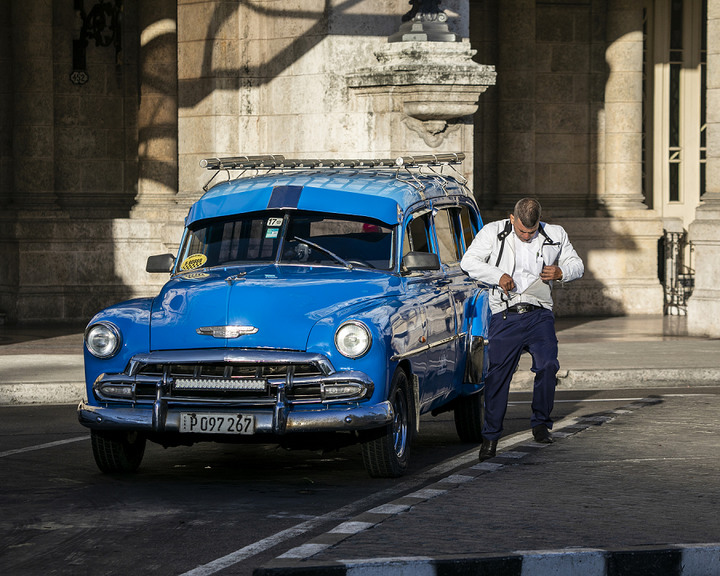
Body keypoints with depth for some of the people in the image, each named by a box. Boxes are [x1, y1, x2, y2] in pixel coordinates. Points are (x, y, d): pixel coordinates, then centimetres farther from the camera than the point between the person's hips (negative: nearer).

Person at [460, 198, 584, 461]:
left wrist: (561, 272, -5)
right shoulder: (493, 232, 4)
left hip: (539, 314, 1)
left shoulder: (555, 235, 10)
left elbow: (577, 265, 19)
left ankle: (541, 423, 4)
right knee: (497, 374, -5)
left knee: (548, 365, -16)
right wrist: (497, 276, -16)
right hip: (505, 316, -1)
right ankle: (490, 436, 7)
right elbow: (469, 262, -2)